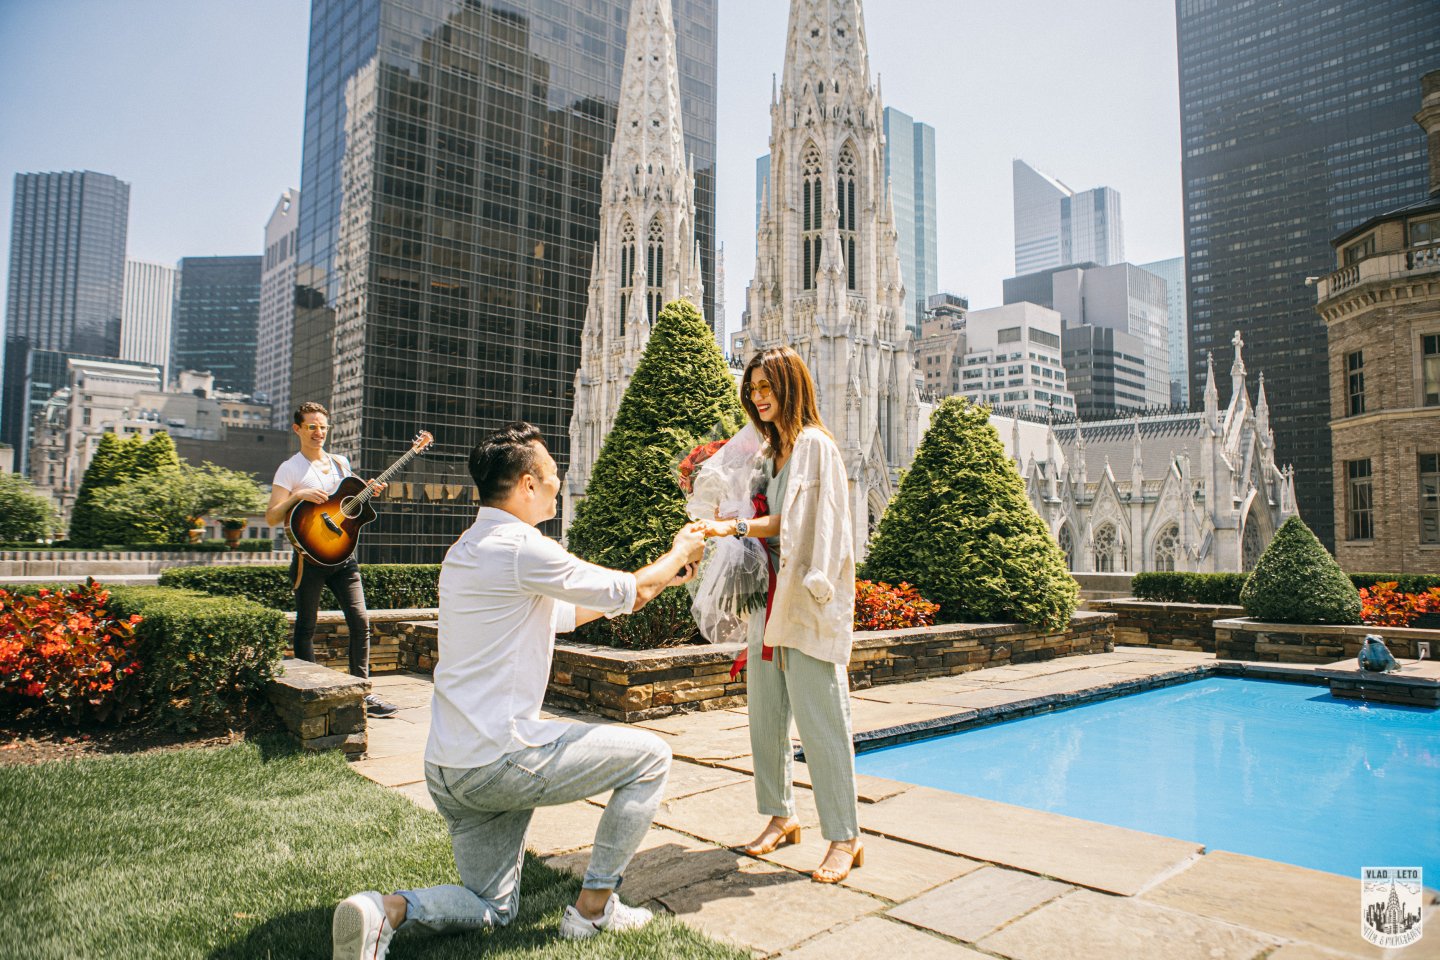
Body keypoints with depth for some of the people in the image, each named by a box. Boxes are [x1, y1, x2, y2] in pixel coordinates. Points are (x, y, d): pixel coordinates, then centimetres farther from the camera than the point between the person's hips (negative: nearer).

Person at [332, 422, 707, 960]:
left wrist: (663, 575, 26)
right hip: (501, 759, -9)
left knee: (491, 909, 22)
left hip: (447, 769, 9)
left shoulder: (465, 551, 13)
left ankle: (386, 911, -2)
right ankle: (593, 907, 12)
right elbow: (631, 594, -7)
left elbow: (565, 613, 22)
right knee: (650, 757, 6)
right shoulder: (521, 548, -17)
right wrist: (678, 553, 14)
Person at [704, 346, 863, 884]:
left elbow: (824, 527, -13)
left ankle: (845, 838, 5)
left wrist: (812, 589, -18)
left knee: (819, 720, -6)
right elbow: (775, 522, 14)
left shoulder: (816, 445, -7)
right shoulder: (769, 451, 17)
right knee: (765, 714, 10)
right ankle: (780, 816, 25)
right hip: (771, 597, 8)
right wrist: (732, 528, -1)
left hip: (808, 603, -8)